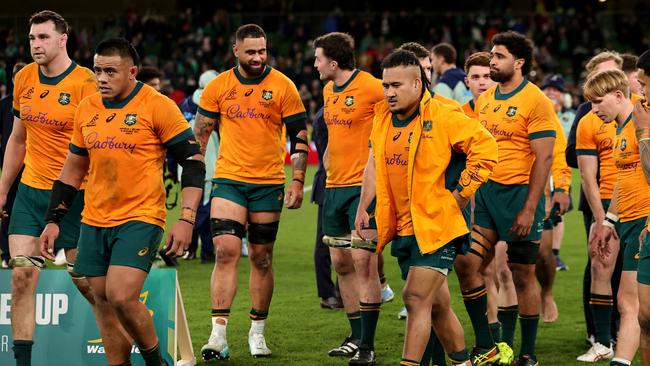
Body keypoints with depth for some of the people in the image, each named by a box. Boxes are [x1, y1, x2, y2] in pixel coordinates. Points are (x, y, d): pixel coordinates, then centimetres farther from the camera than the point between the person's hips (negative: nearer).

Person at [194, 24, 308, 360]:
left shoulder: (282, 87, -2)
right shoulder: (218, 87, 1)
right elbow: (199, 133, 9)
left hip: (268, 184, 0)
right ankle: (218, 334, -13)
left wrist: (297, 181, -5)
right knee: (226, 251, -12)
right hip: (229, 180, 0)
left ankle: (257, 332, 18)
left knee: (262, 257, 6)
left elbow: (299, 137, 2)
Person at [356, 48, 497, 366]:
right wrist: (364, 208, 11)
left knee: (416, 298, -14)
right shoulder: (383, 117, 8)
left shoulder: (443, 117, -12)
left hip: (435, 226, -7)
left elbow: (486, 147, -10)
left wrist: (461, 193, -10)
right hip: (402, 229, 7)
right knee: (435, 303, 15)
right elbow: (375, 164, 18)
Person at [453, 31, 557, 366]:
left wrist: (529, 209, -19)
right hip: (485, 192, 7)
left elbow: (543, 158, -14)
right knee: (465, 263, -1)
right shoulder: (484, 99, 12)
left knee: (522, 276, 1)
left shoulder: (536, 102, -10)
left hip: (519, 194, -7)